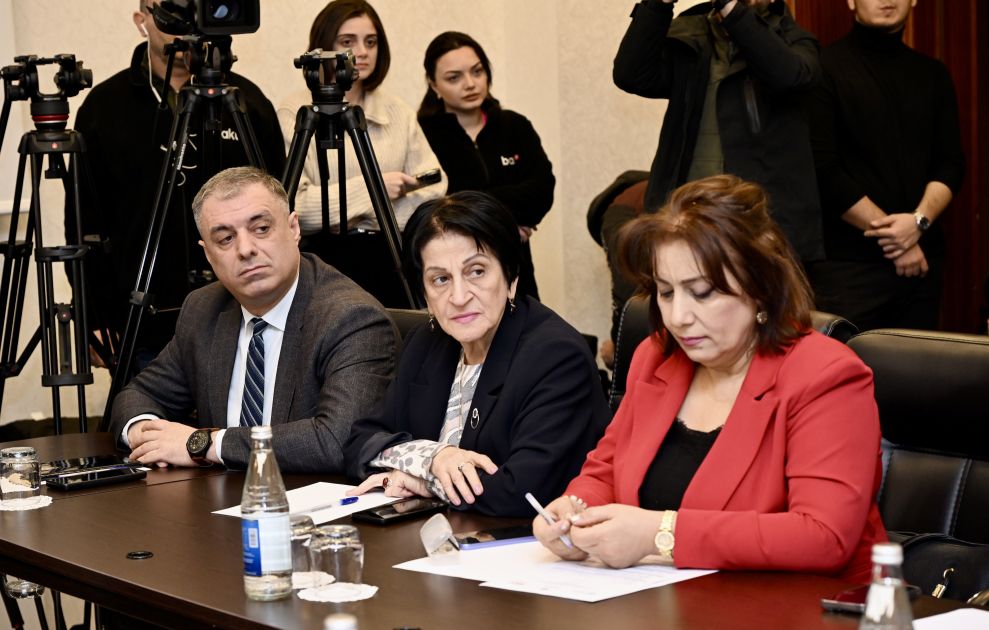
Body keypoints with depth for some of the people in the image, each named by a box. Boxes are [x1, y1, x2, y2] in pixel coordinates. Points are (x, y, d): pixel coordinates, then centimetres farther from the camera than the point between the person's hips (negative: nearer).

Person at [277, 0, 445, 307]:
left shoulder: (398, 111, 13)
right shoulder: (295, 113, -2)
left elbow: (434, 188, 2)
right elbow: (294, 205, -13)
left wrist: (366, 214, -8)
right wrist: (371, 189, -12)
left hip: (391, 259, 4)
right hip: (326, 261, -4)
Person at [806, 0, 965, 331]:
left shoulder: (933, 74, 14)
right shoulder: (825, 68, -3)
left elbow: (951, 163, 9)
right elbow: (824, 171, -10)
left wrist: (919, 220, -11)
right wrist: (893, 235, -11)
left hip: (921, 261, 5)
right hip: (848, 265, -5)